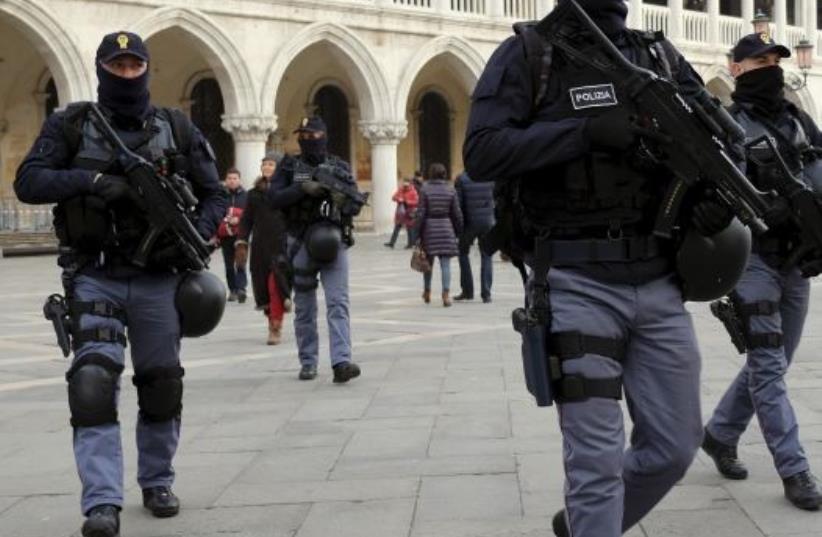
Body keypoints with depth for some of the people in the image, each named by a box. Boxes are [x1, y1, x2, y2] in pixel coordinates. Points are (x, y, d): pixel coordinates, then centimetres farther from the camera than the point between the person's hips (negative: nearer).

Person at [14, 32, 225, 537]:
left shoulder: (177, 128, 6)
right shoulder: (70, 125, 3)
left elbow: (214, 195, 8)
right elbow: (28, 182, -6)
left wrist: (194, 236, -11)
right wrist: (91, 180, -20)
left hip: (158, 278, 2)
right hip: (96, 277, -2)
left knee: (162, 385, 9)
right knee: (93, 382, -15)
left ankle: (158, 482, 29)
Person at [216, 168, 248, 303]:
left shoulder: (246, 196, 3)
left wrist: (239, 219, -14)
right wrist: (215, 235, 6)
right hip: (225, 235, 2)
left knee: (240, 263, -11)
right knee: (229, 265, 7)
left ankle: (241, 288, -16)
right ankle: (232, 290, 14)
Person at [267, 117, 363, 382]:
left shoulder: (340, 166, 9)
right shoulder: (289, 166, 7)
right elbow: (274, 198, -6)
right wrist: (303, 189, -18)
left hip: (334, 241, 0)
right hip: (301, 243, 0)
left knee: (338, 303, -12)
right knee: (304, 307, 7)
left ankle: (341, 362, -20)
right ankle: (308, 363, 16)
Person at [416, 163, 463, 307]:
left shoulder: (425, 189, -6)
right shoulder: (450, 190, 0)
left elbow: (421, 213, -7)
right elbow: (456, 213, 2)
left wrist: (418, 232, 0)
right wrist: (458, 231, 12)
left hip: (429, 227, 0)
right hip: (446, 227, 0)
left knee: (428, 262, 15)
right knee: (445, 263, -1)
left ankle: (427, 292, 28)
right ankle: (446, 294, -12)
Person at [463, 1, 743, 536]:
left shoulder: (662, 57, 12)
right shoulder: (527, 55, -1)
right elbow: (482, 154, -12)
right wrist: (586, 131, -20)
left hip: (659, 282, 5)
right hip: (577, 284, -5)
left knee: (674, 448, 11)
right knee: (596, 460, -3)